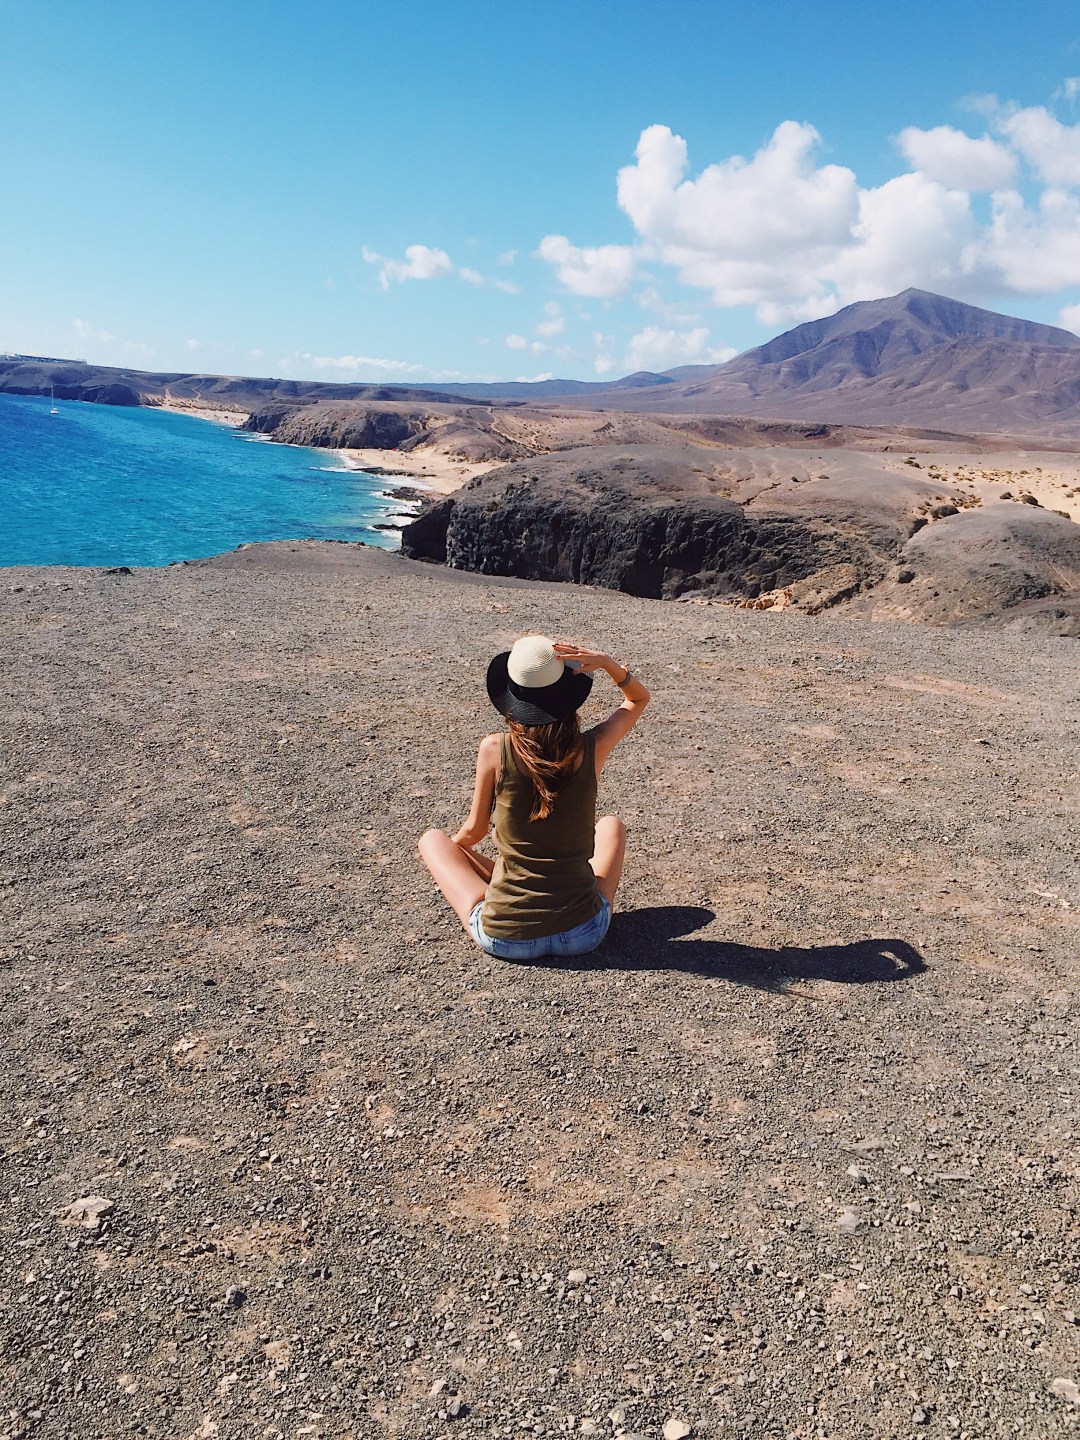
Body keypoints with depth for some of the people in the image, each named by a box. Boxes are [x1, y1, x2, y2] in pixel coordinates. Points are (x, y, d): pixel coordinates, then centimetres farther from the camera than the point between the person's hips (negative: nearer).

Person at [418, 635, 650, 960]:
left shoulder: (494, 750, -12)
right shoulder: (592, 749, -10)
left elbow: (473, 832, 3)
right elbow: (639, 698, 11)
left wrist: (455, 842, 26)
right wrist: (606, 662, -7)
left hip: (505, 939, -2)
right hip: (584, 933, 2)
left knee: (432, 839, 23)